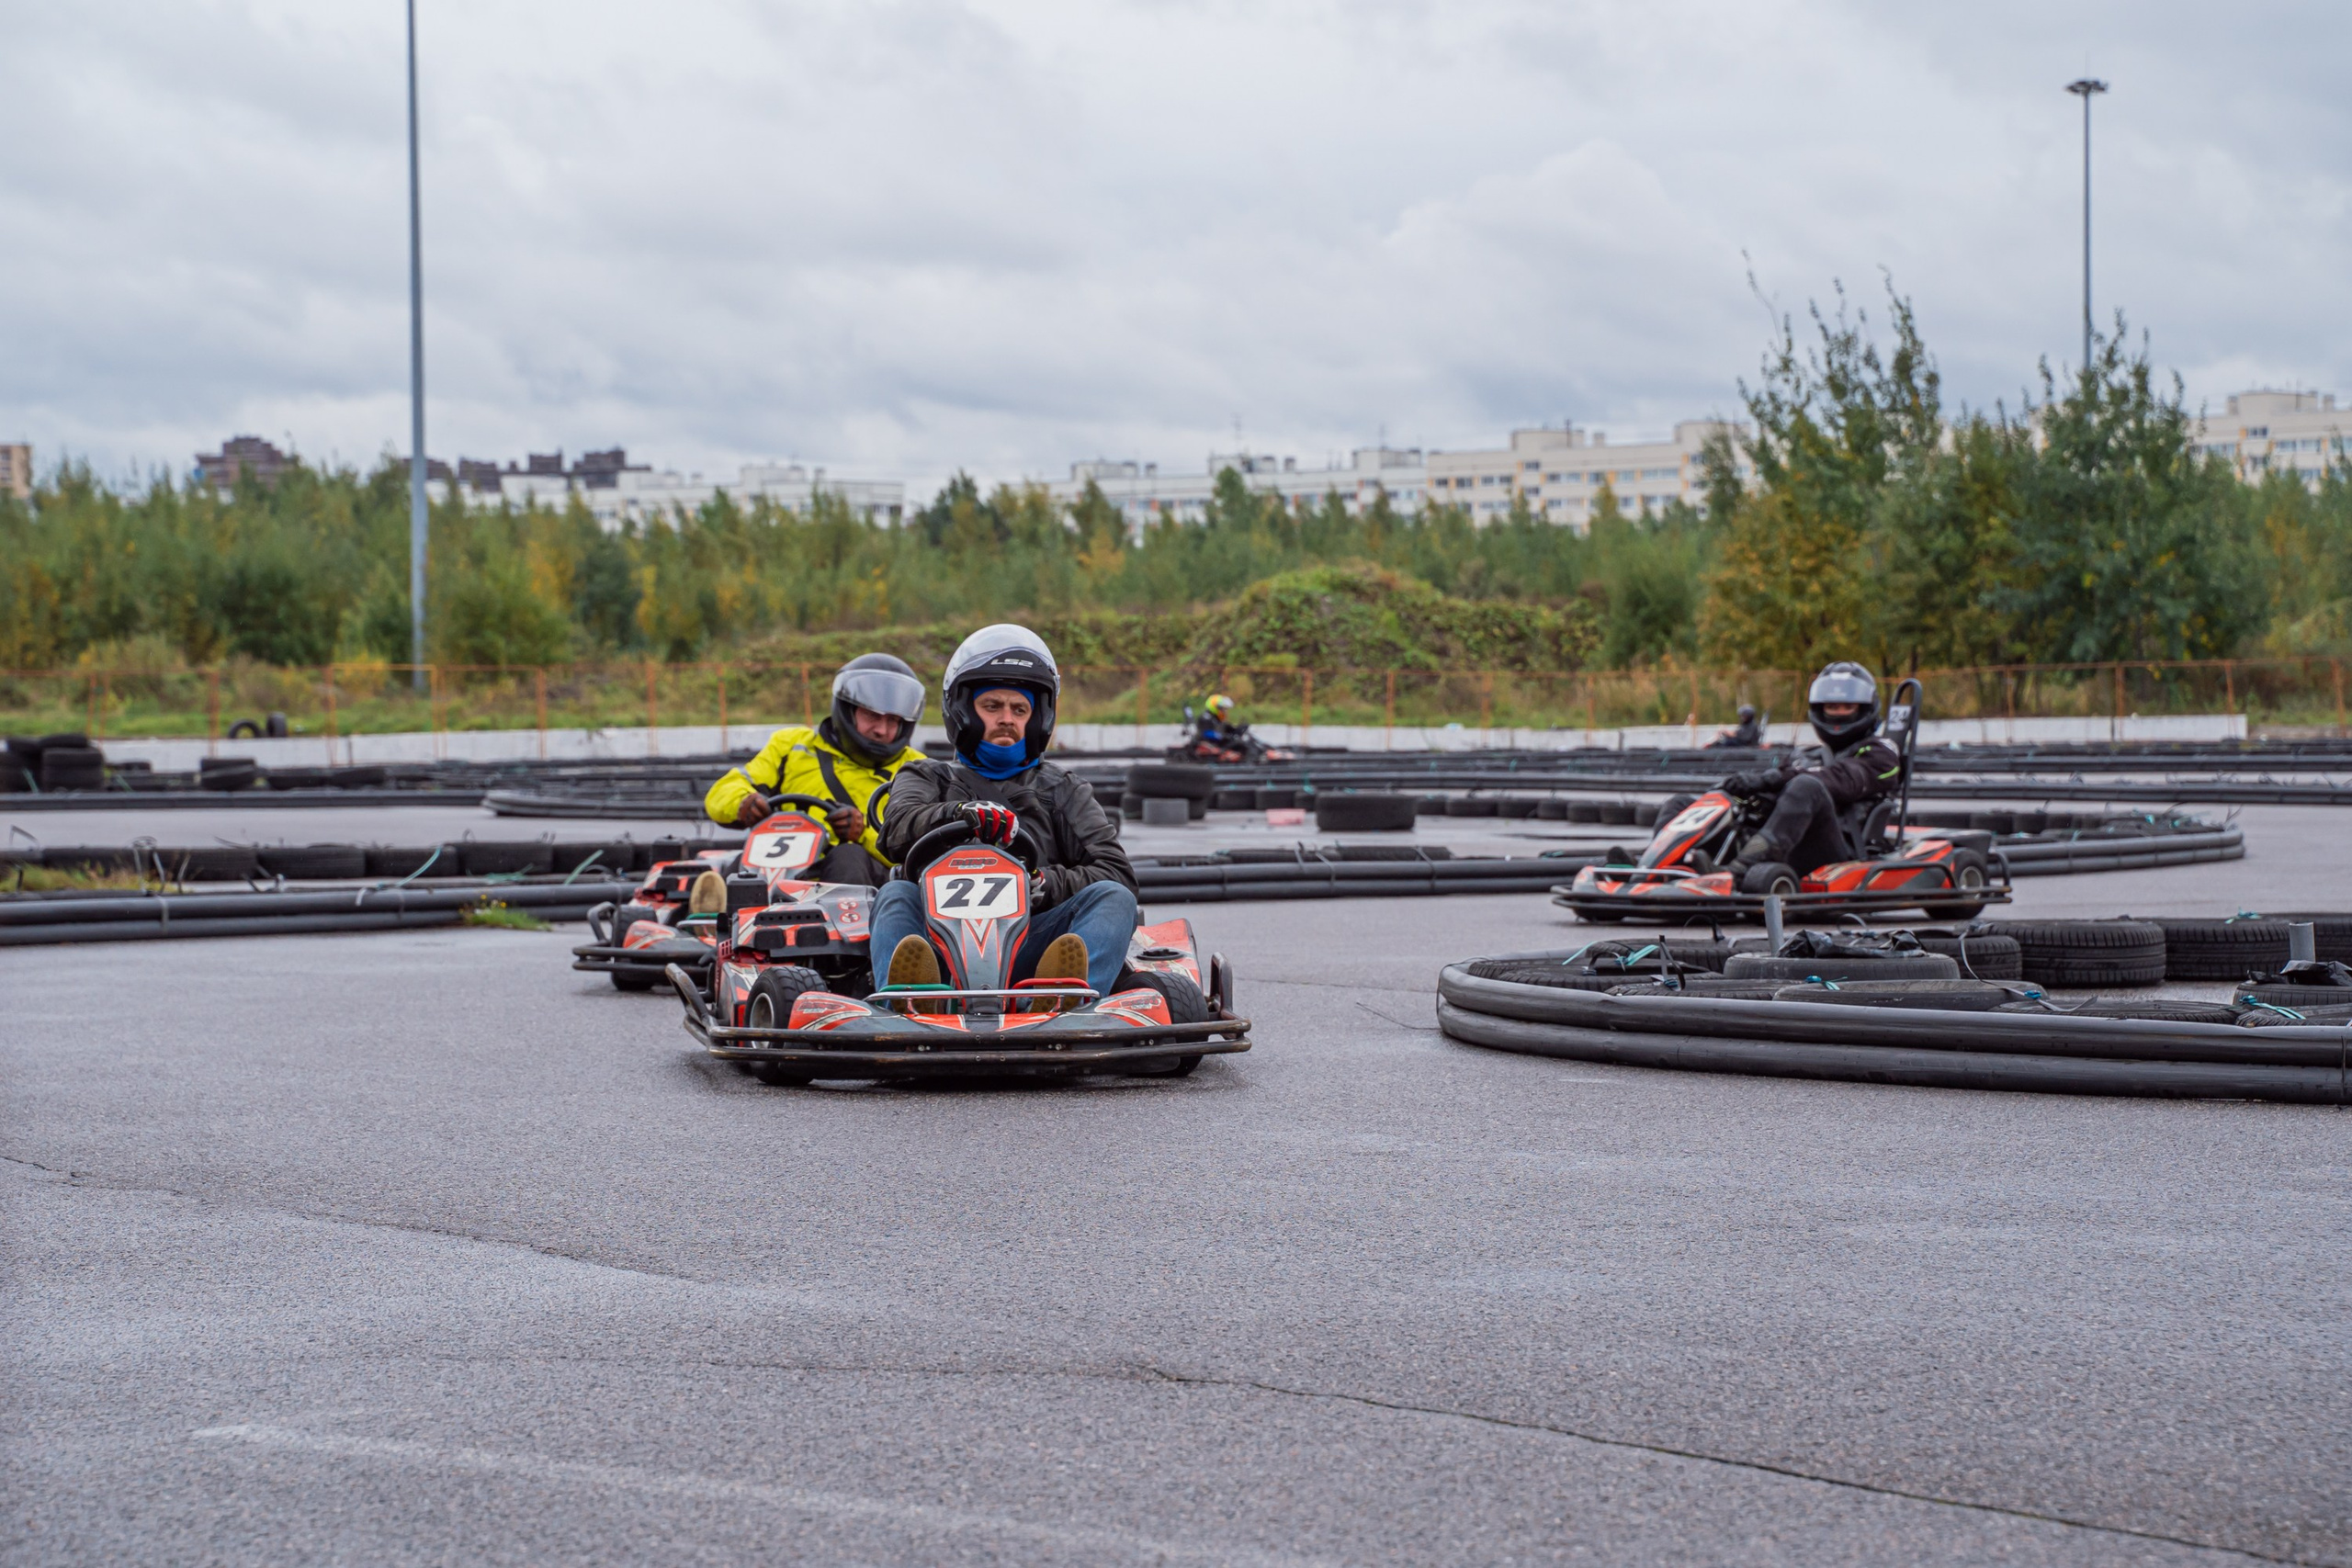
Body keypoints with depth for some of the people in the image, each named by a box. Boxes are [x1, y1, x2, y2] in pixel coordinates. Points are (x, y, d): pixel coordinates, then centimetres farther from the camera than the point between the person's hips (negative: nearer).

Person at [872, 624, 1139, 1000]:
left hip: (1030, 945, 0)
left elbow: (1117, 873, 9)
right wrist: (960, 813, -23)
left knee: (1113, 897, -24)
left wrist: (1044, 885, -11)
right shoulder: (930, 778, 25)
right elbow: (898, 831, 0)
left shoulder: (1064, 791, 26)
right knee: (897, 895, -28)